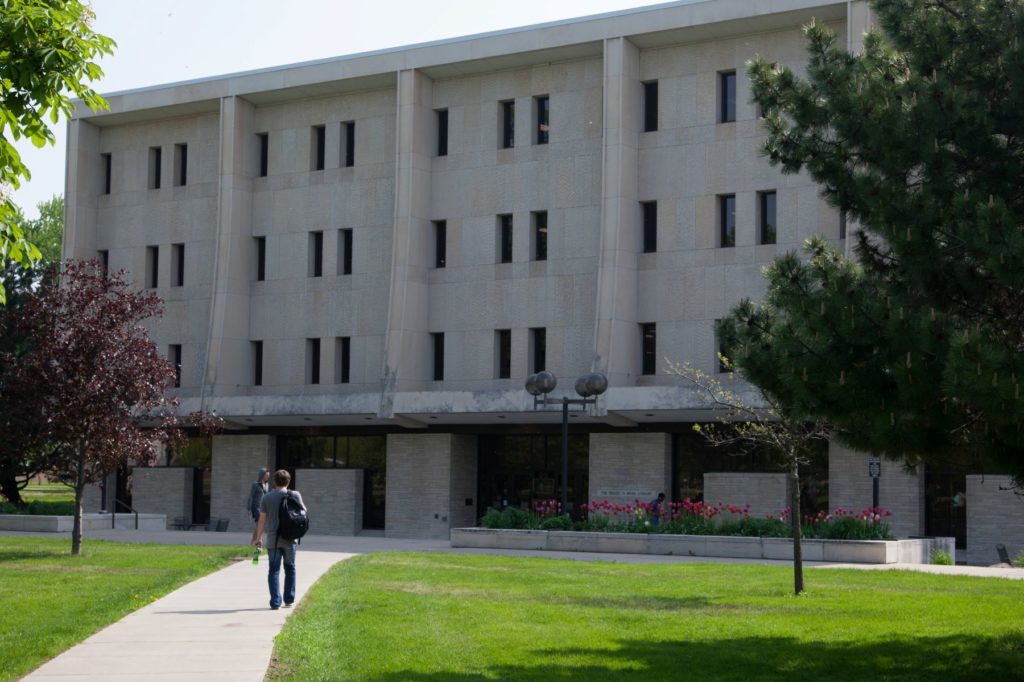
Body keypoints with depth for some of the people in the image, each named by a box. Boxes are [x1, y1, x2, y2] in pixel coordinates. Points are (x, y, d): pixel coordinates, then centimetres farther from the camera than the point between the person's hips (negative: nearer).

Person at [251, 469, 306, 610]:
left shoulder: (267, 498, -2)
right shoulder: (294, 495, -3)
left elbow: (262, 519, 0)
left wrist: (258, 538, 8)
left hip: (273, 540, 0)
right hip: (290, 539, 0)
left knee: (274, 571, 3)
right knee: (290, 568, 16)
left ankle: (275, 602, -4)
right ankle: (289, 600, 19)